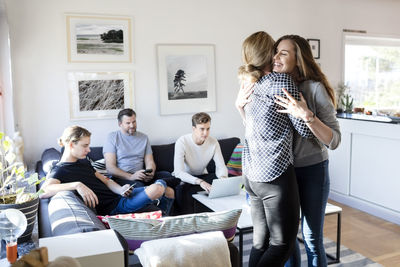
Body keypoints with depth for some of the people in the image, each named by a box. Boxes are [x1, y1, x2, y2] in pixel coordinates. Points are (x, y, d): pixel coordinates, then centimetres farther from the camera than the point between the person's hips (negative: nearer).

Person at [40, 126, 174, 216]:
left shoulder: (84, 162, 17)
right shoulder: (60, 170, -10)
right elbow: (43, 191, -29)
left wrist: (120, 189, -6)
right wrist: (76, 185, -39)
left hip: (118, 195, 9)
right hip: (113, 207, -9)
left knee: (169, 191, 3)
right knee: (157, 189, -25)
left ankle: (163, 217, 27)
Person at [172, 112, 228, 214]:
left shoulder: (213, 142, -12)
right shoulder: (182, 142, -24)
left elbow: (221, 166, -10)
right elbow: (179, 172, -31)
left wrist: (223, 178, -35)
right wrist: (200, 182, -46)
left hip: (202, 176, 4)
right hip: (183, 178, -3)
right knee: (183, 191, -37)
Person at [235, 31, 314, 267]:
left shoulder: (249, 84, 11)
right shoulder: (281, 81, -10)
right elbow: (304, 129, -8)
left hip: (252, 174, 8)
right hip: (275, 173, -8)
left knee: (261, 242, 15)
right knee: (283, 244, 3)